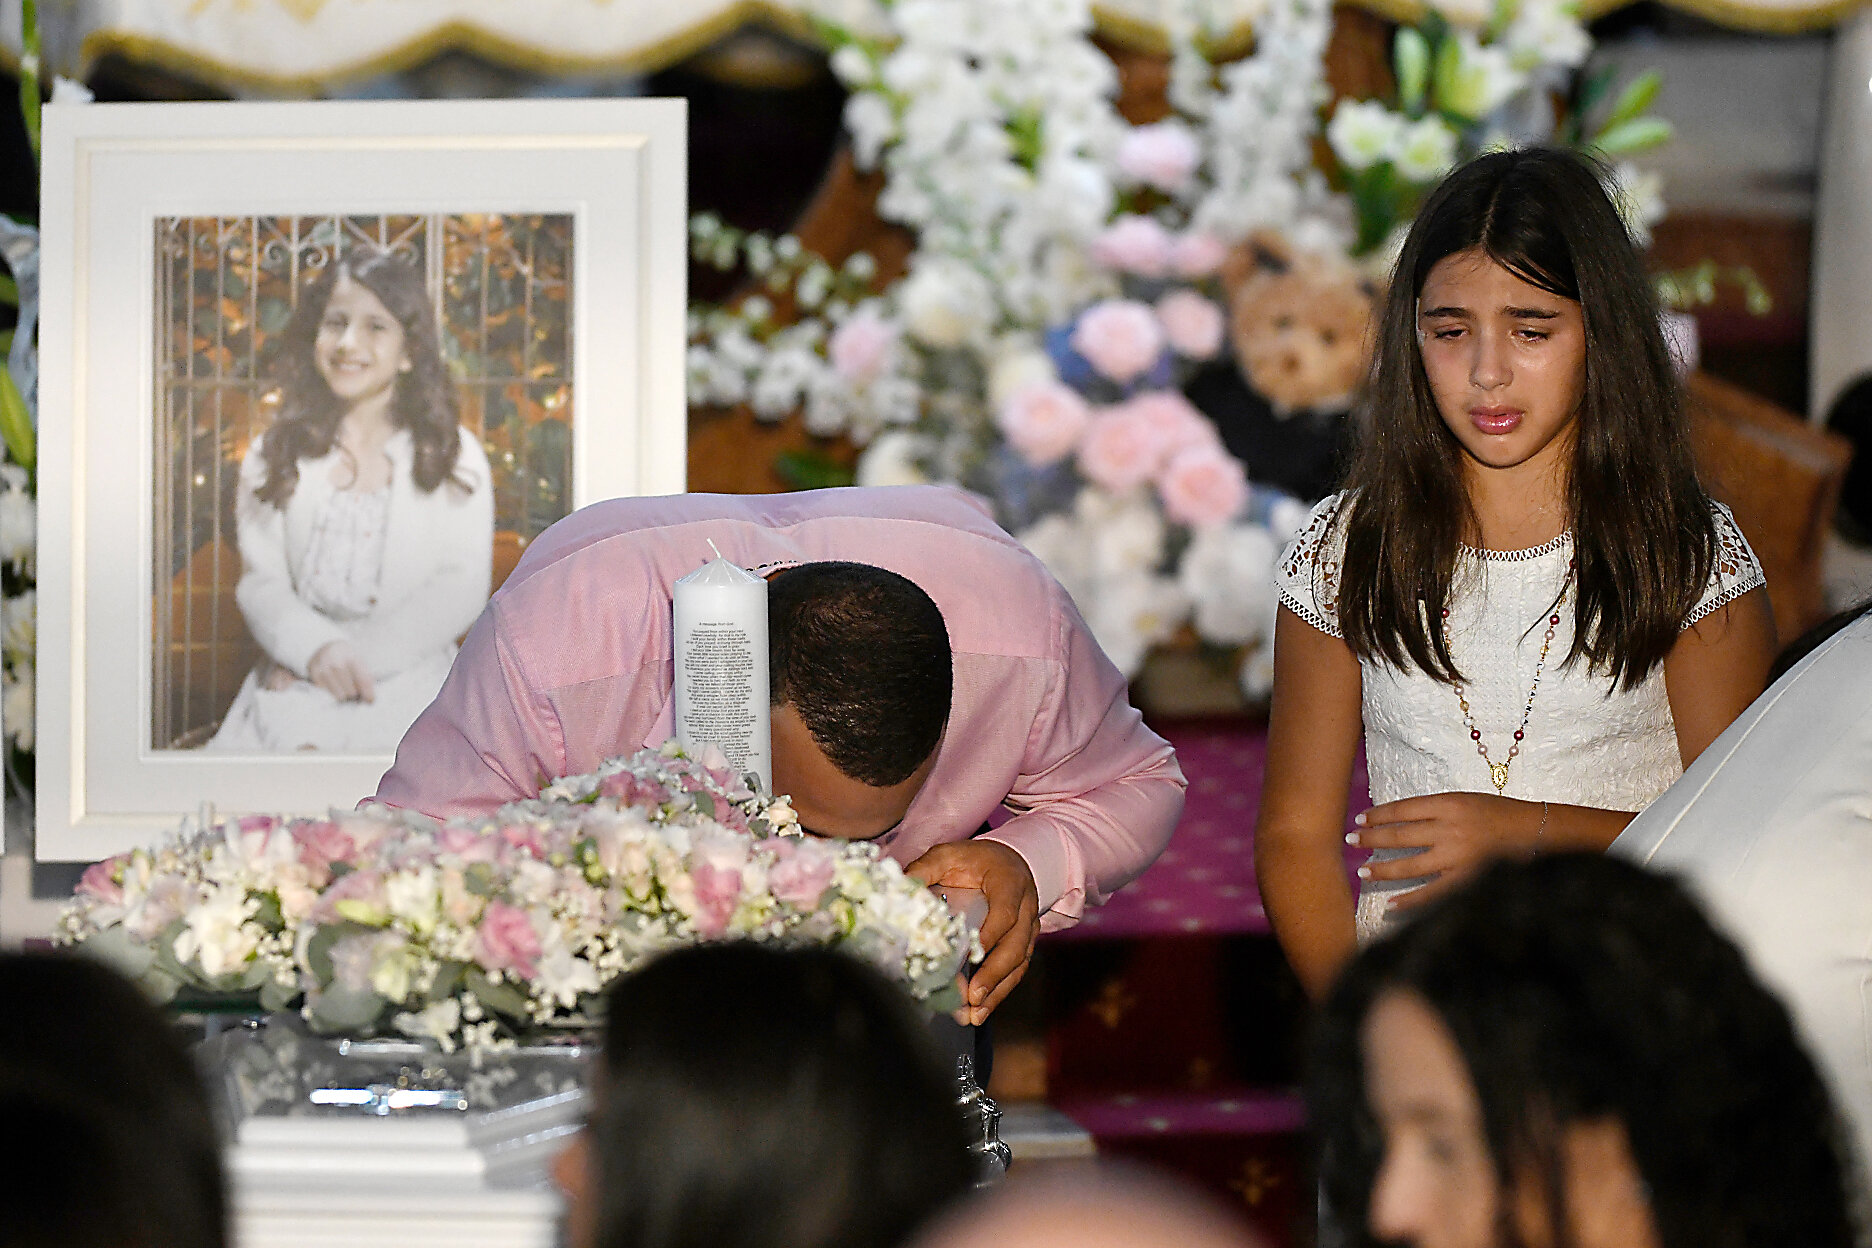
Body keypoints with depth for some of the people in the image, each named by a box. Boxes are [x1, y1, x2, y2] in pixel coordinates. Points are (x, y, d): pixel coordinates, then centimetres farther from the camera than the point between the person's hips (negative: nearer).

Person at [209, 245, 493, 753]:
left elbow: (462, 588, 1)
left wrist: (357, 654, -12)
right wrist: (318, 649, -17)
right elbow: (260, 582, 5)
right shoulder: (276, 455, 14)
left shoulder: (455, 457, 10)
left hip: (408, 677, -1)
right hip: (293, 686, 1)